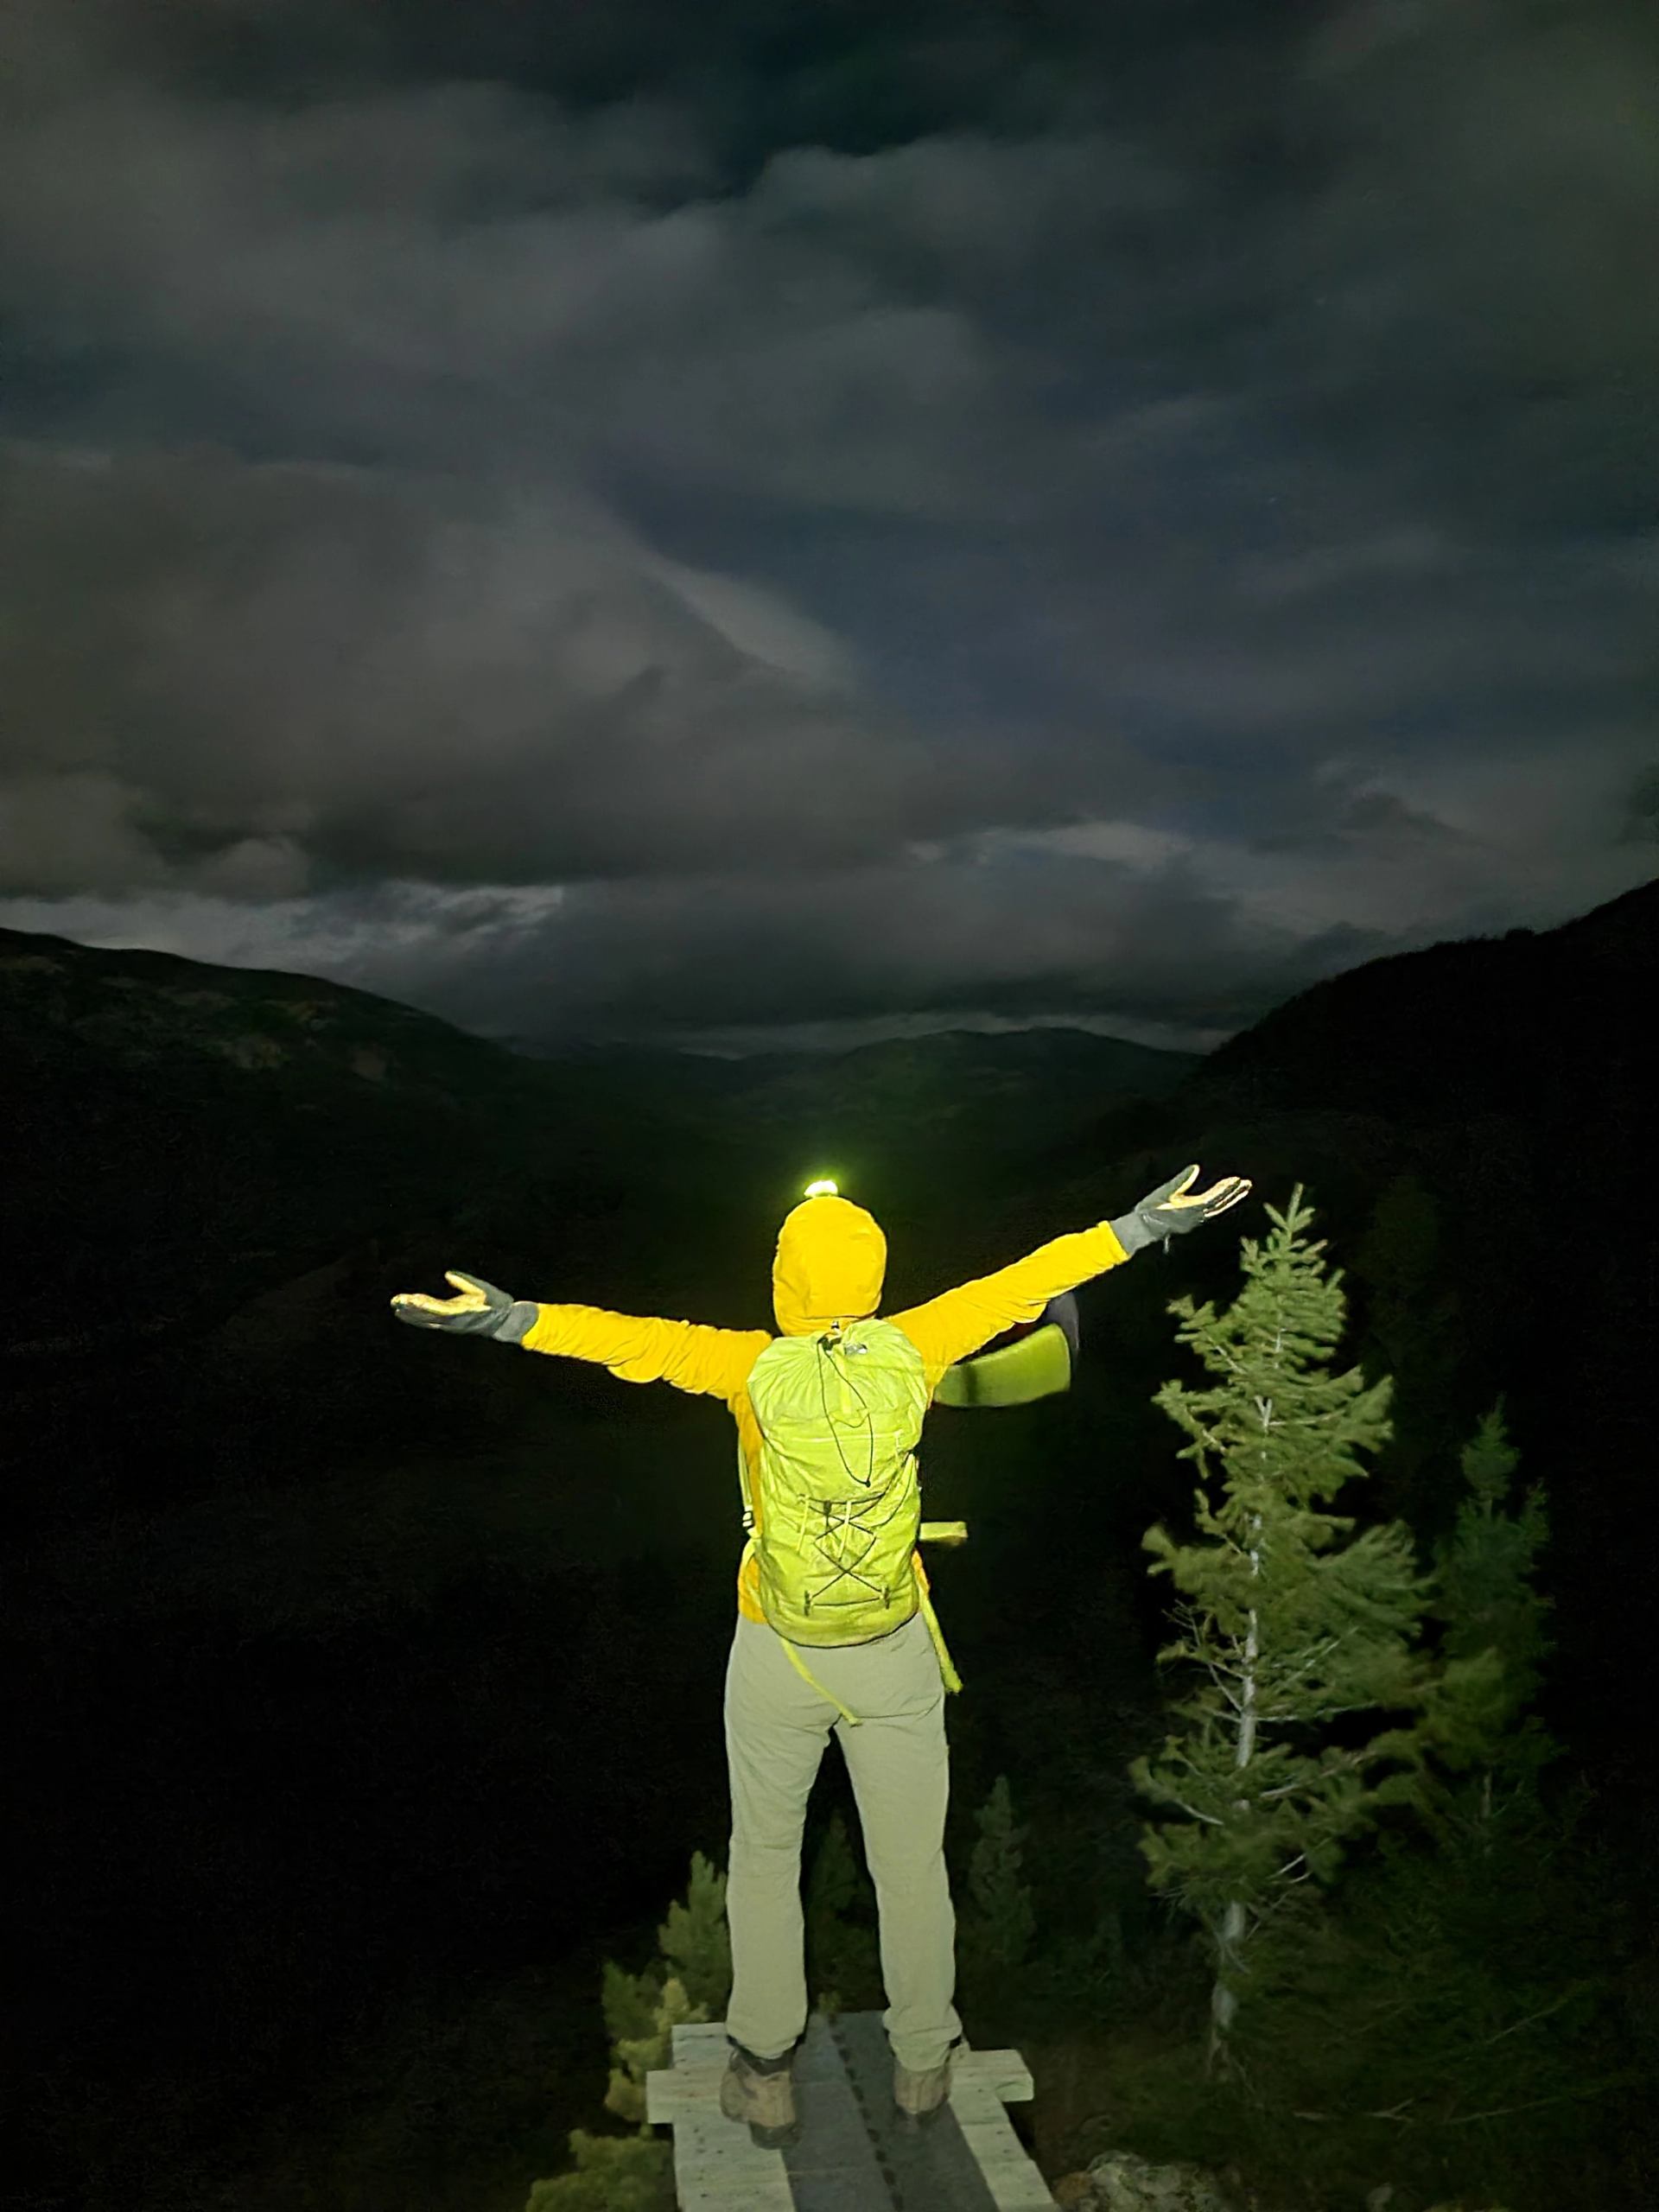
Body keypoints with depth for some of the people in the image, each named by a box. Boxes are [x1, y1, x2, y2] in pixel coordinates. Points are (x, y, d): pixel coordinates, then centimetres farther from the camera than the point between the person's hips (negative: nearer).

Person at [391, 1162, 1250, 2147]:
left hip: (779, 1658, -1)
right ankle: (924, 2064, 34)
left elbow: (641, 1341, -28)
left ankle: (766, 2071, 30)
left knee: (766, 1858, 20)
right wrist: (1146, 1222, -4)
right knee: (912, 1860, 18)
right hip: (897, 1654, 1)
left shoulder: (757, 1369, -19)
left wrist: (511, 1319, -28)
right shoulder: (909, 1354, -14)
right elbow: (1026, 1281, -10)